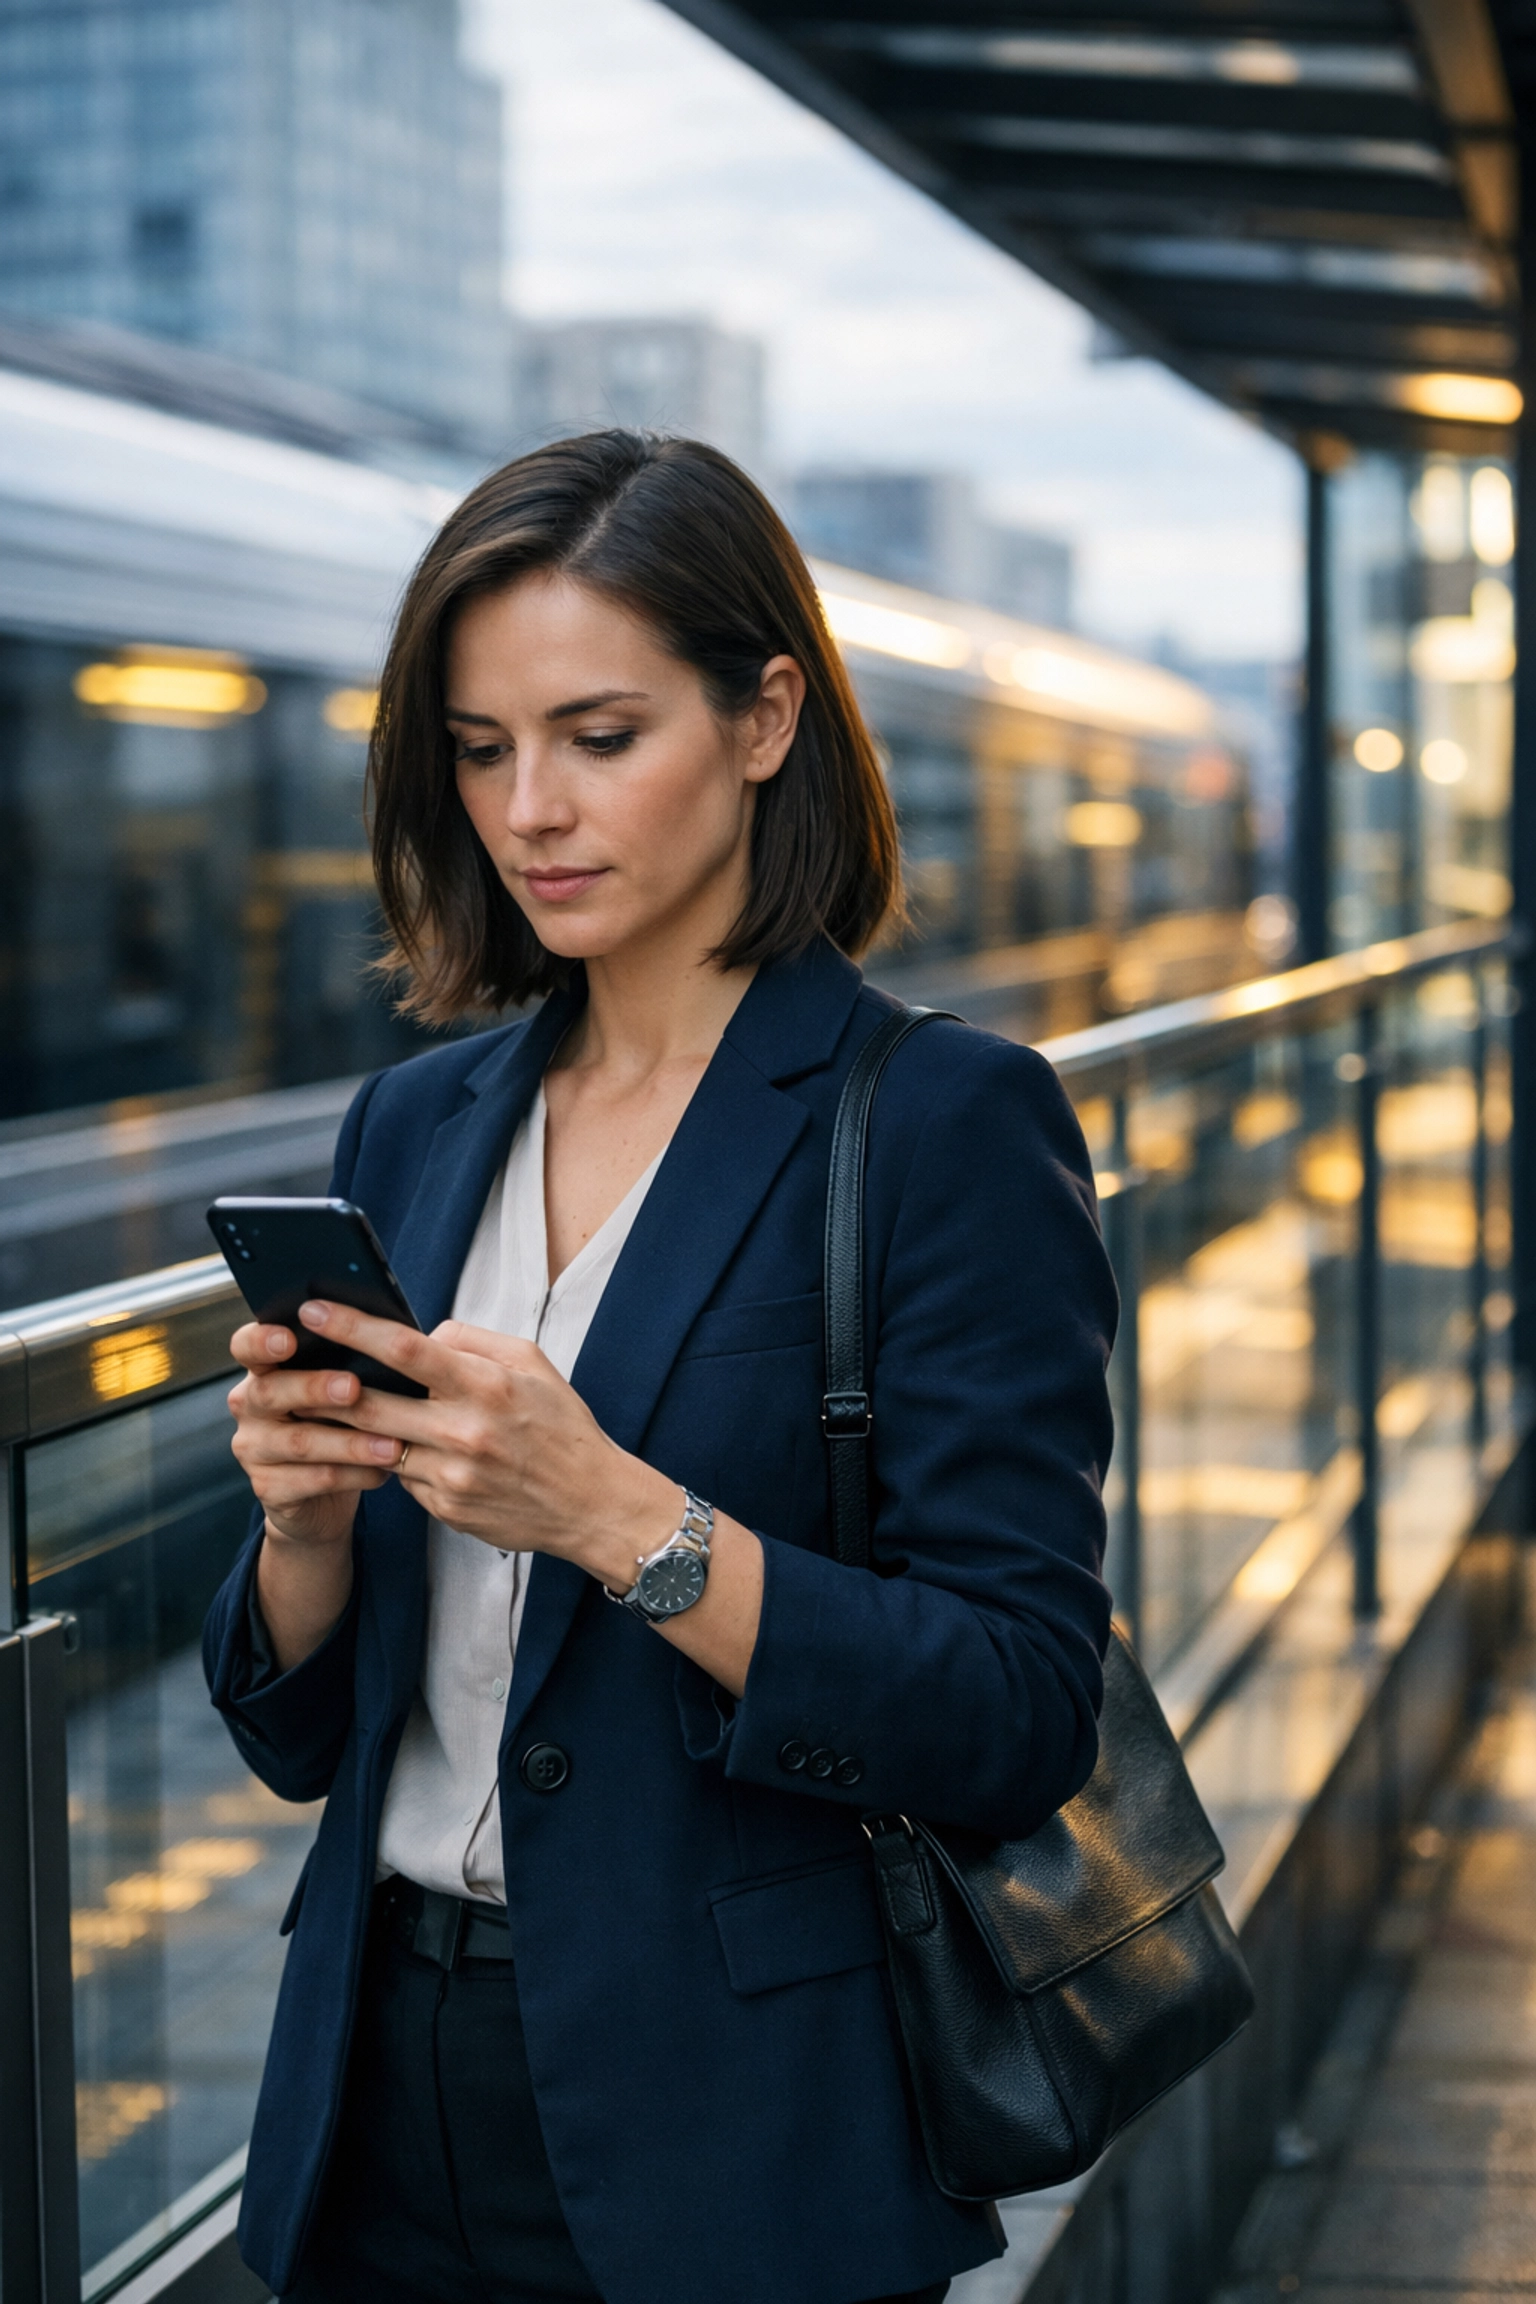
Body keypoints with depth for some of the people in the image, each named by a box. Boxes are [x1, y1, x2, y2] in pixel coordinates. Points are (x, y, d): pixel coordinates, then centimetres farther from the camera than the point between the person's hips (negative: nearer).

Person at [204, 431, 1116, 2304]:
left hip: (734, 2149, -5)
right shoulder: (419, 1126, 7)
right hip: (388, 2100, 5)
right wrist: (306, 1519, -12)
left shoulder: (945, 1122, -10)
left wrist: (619, 1517, -26)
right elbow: (301, 1731, 9)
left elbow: (1020, 1723, -16)